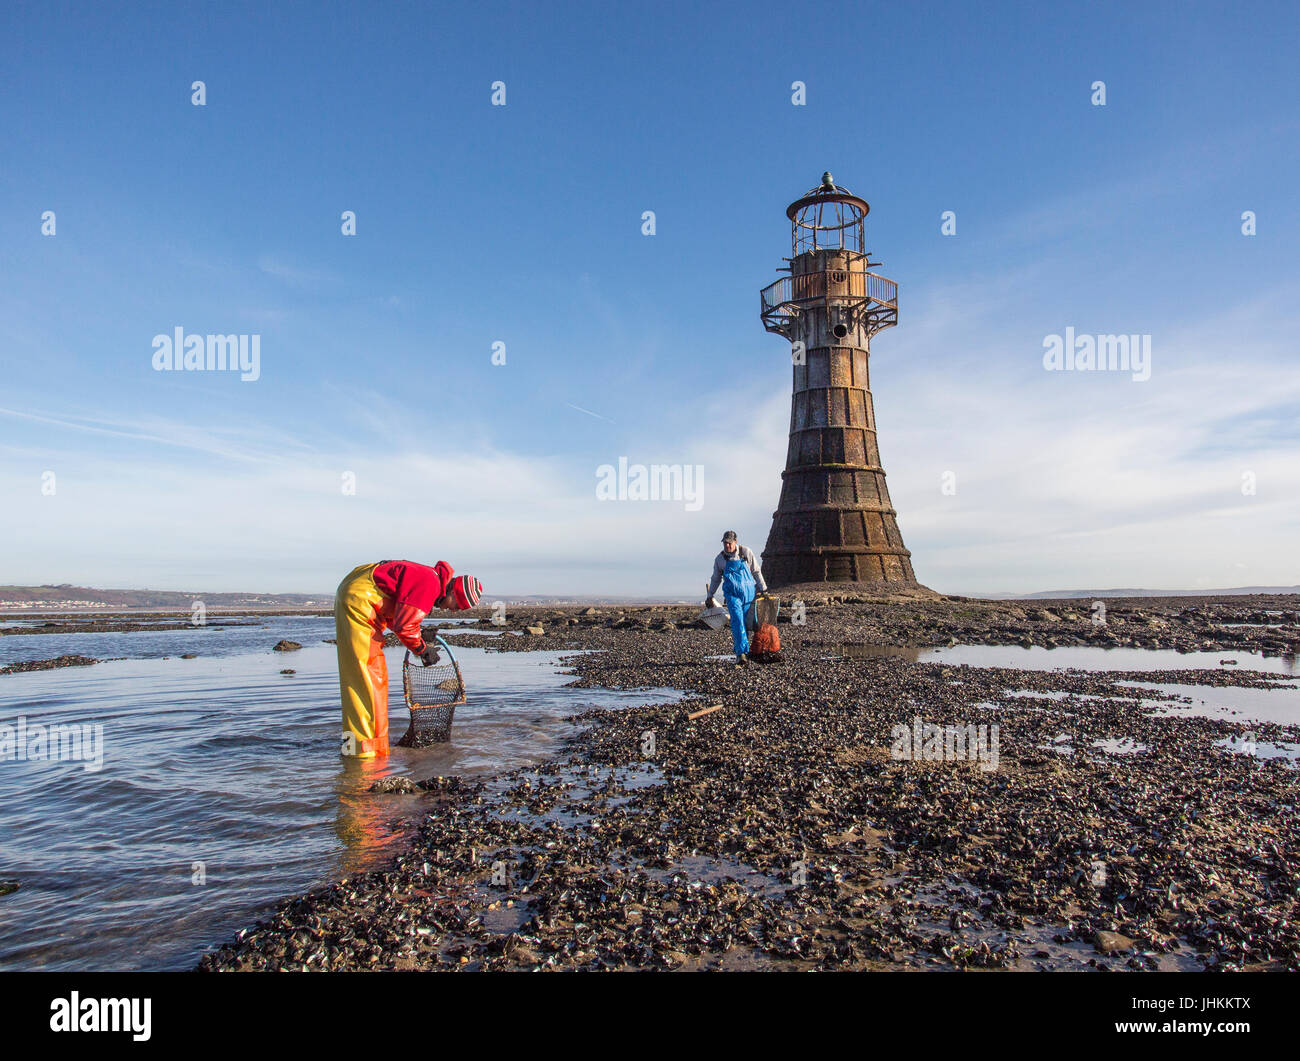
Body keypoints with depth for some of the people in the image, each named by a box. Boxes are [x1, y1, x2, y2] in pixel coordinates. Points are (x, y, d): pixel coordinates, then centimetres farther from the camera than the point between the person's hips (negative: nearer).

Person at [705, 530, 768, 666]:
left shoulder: (746, 552, -1)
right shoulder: (719, 559, 2)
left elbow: (756, 572, 7)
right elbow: (716, 579, 16)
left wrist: (763, 589, 6)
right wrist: (709, 596, 21)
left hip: (748, 593, 1)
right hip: (732, 594, -1)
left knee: (746, 623, 3)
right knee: (737, 621, -19)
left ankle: (740, 653, 16)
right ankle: (742, 653, -24)